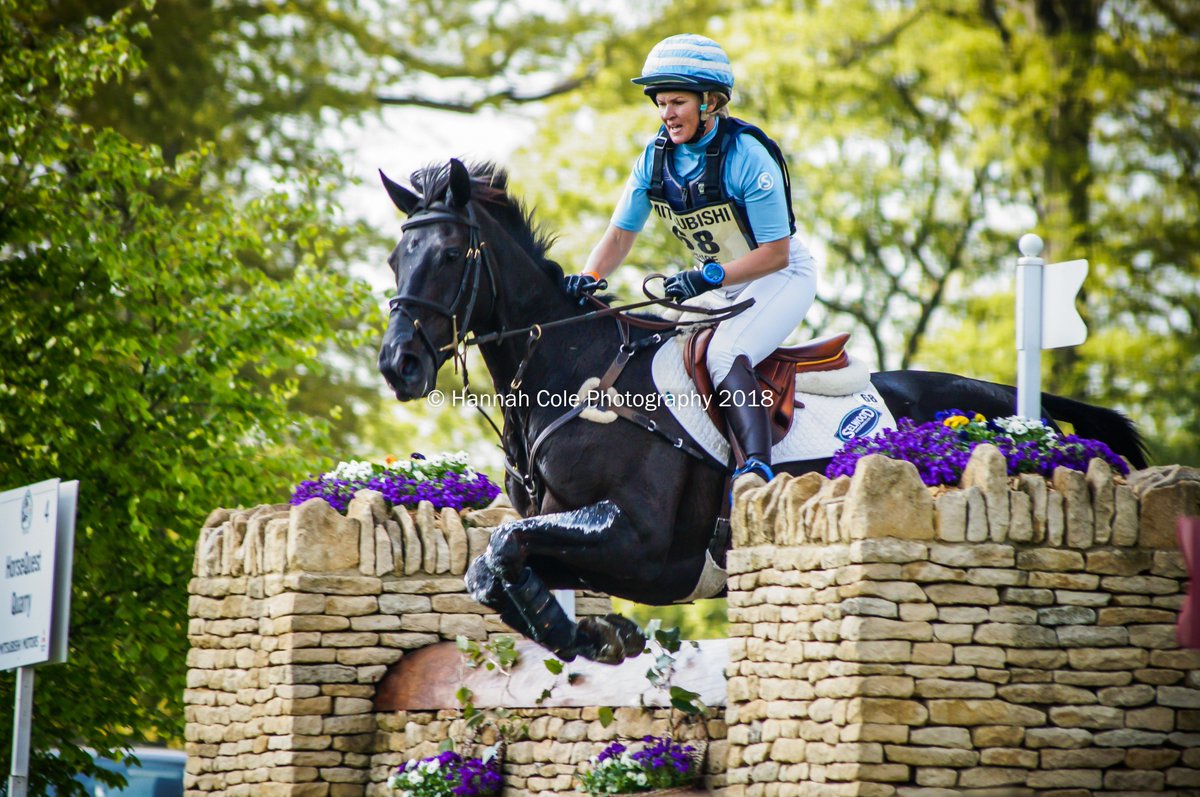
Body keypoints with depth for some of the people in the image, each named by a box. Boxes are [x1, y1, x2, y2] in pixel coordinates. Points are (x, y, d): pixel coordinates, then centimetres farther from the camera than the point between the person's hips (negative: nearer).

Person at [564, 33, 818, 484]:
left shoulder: (748, 156, -25)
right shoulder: (656, 157, -6)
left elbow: (774, 253, -24)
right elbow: (621, 232, -3)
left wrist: (707, 278, -33)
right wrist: (590, 277, -22)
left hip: (782, 277, -8)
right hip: (719, 285, 8)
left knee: (724, 356, -30)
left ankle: (757, 468, -41)